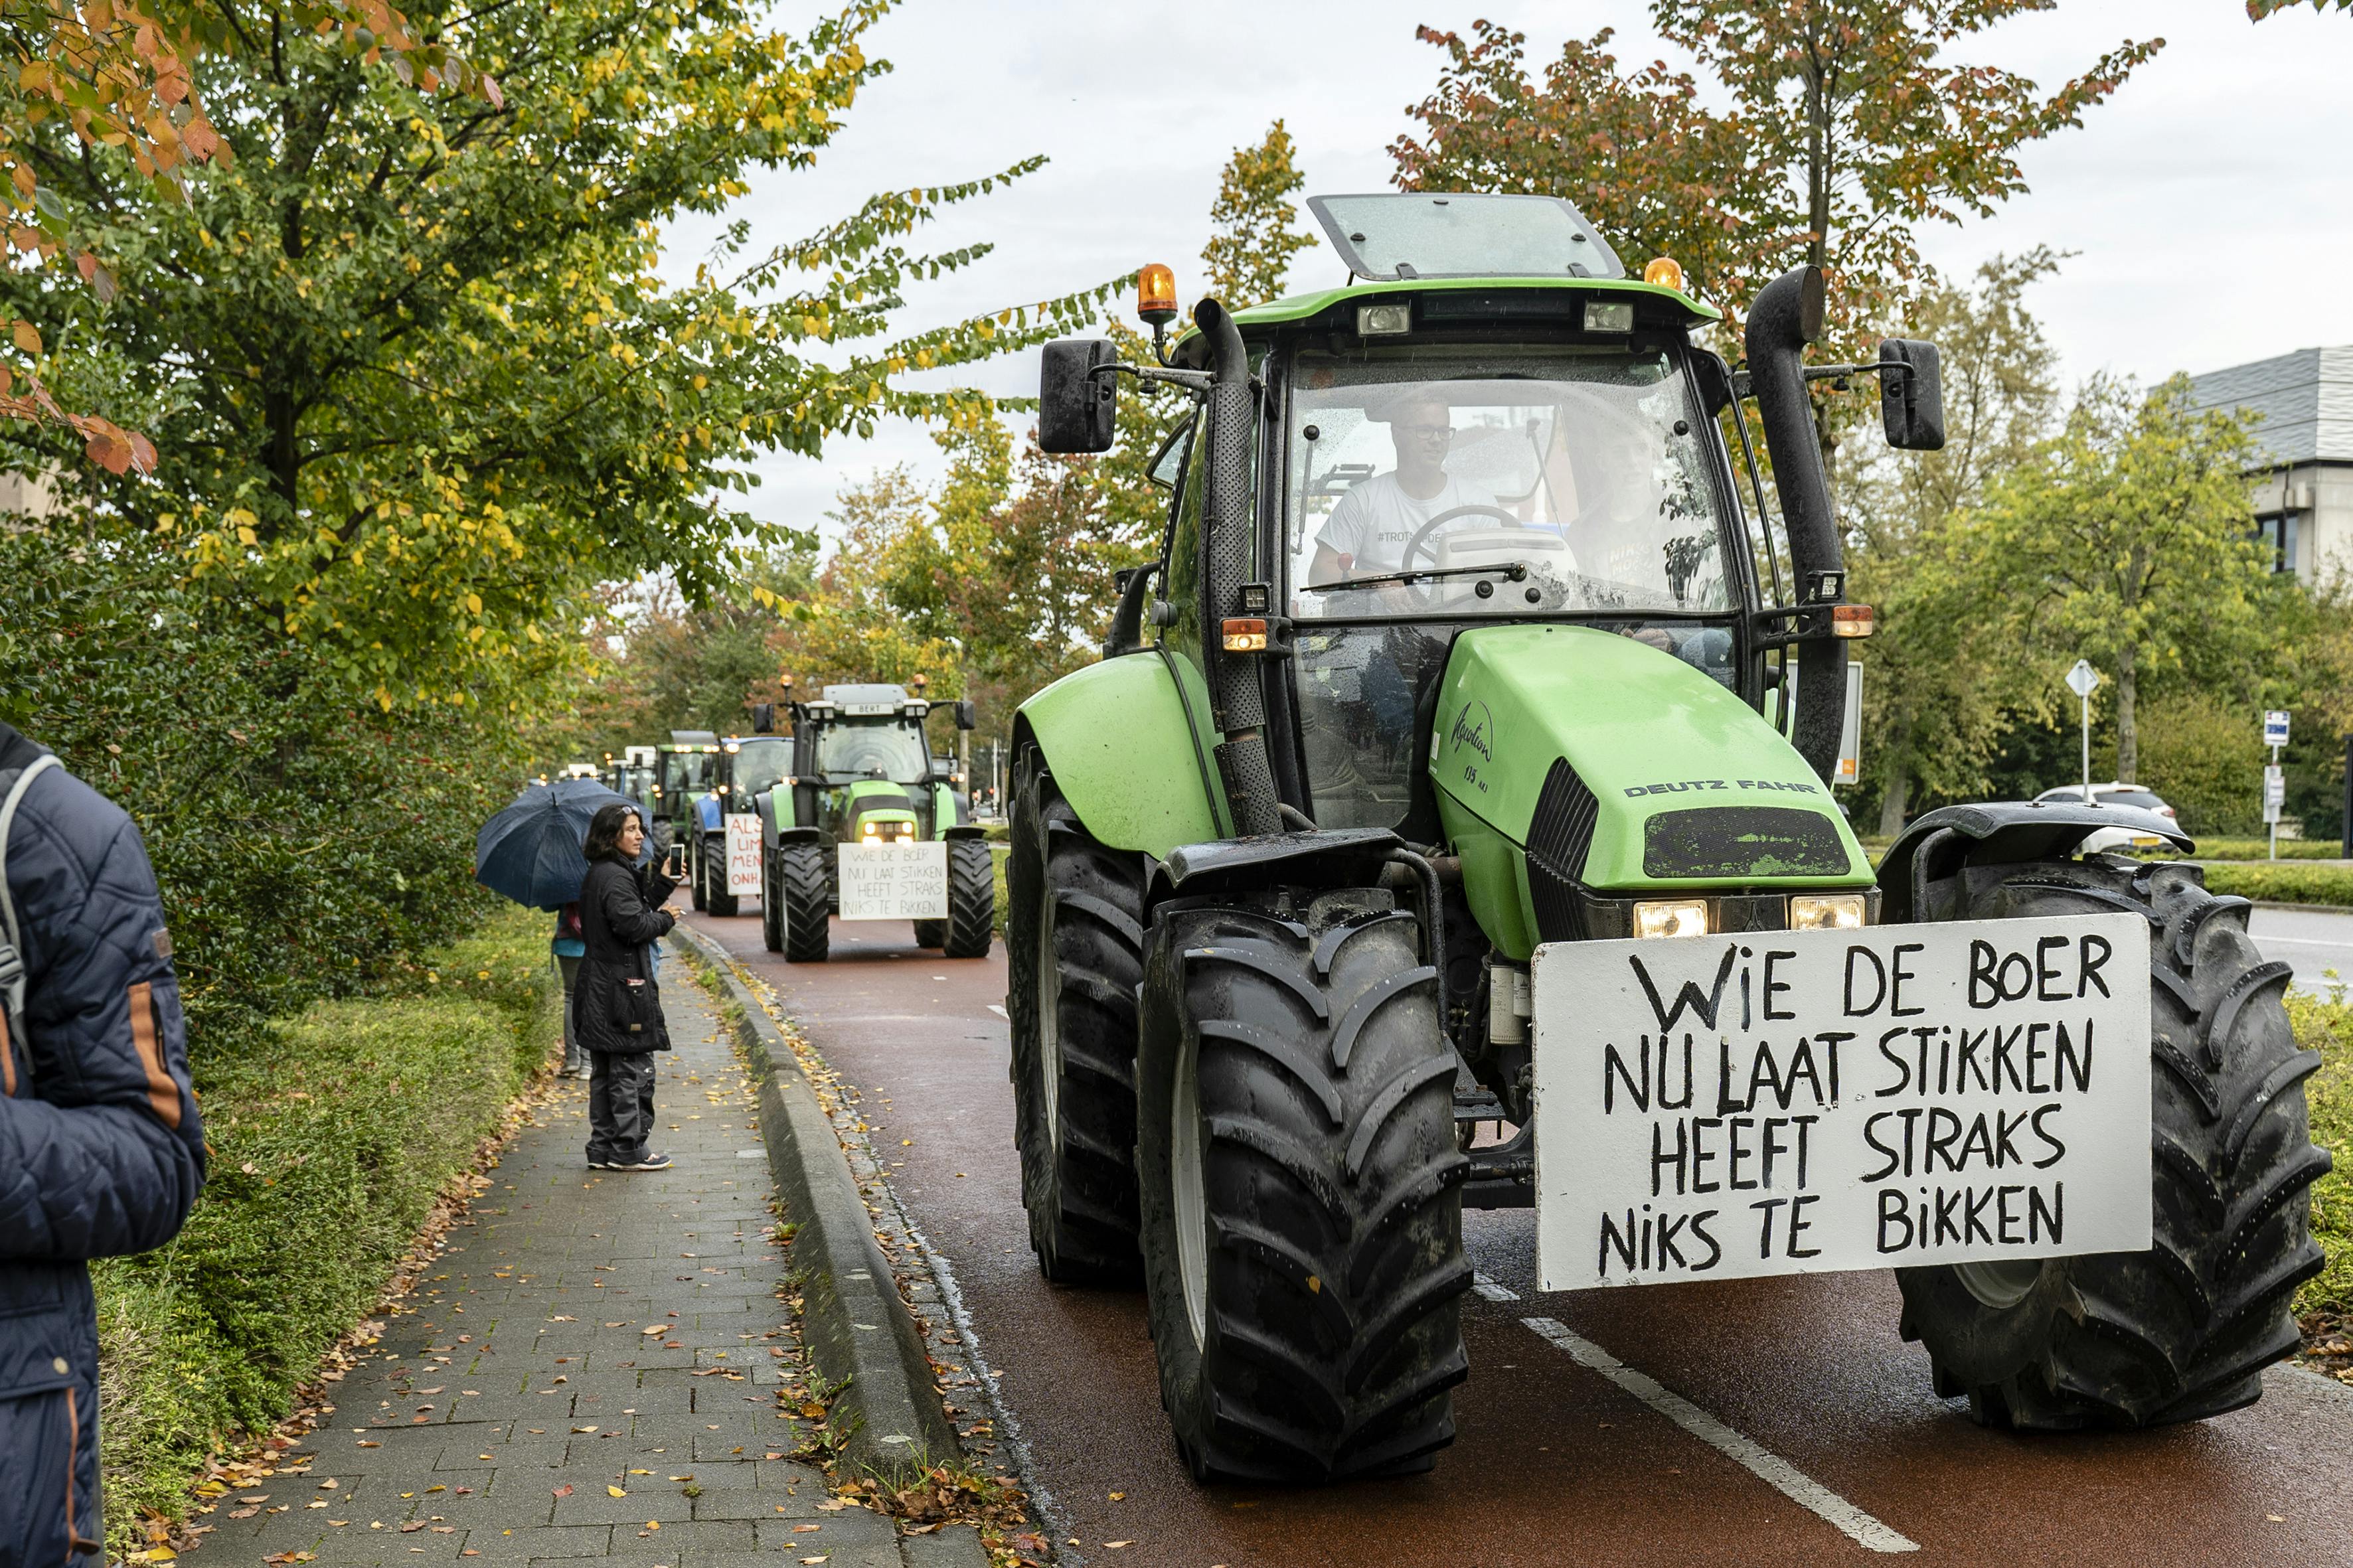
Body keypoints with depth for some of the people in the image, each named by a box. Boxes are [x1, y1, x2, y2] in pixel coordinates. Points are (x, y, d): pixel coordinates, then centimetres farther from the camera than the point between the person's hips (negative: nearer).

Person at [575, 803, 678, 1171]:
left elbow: (638, 909, 17)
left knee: (605, 1072, 14)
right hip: (622, 986, -10)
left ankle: (604, 1147, 19)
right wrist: (666, 920, -6)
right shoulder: (615, 877, -16)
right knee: (632, 1070, -3)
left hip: (600, 988, 10)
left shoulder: (598, 875, 16)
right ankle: (628, 1148, 1)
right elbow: (633, 925, -23)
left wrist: (662, 884, 10)